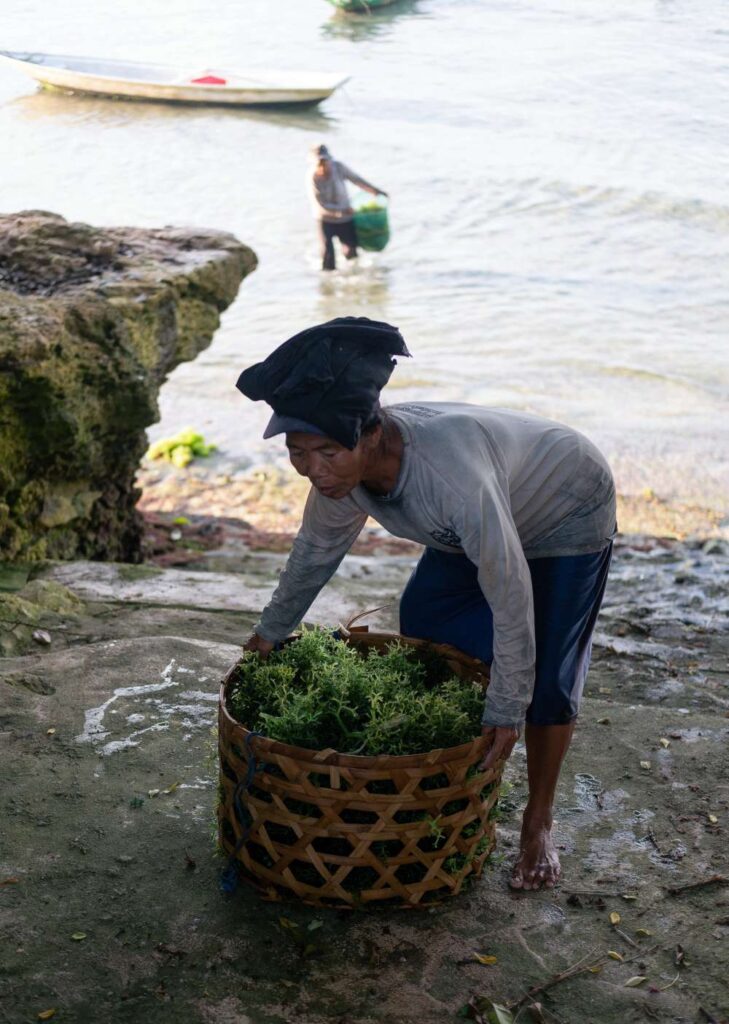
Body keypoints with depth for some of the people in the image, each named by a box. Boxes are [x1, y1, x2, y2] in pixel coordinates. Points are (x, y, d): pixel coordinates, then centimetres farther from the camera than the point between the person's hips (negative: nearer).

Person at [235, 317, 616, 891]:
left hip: (569, 515, -7)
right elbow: (317, 547, -1)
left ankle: (539, 823, 12)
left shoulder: (450, 468, -46)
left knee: (548, 678, -7)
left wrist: (507, 709, -30)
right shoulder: (341, 469, -23)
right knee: (420, 622, 10)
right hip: (473, 521, 7)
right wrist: (272, 632, 9)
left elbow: (510, 593, -38)